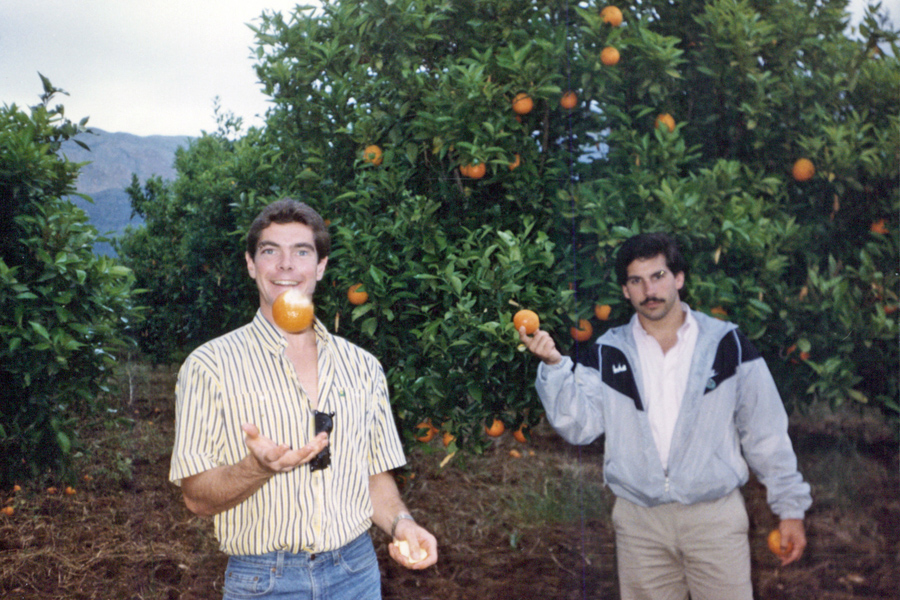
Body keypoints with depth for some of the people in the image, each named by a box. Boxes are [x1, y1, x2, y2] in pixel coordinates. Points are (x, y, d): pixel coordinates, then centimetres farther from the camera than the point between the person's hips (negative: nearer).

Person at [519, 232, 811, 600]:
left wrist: (791, 507, 3)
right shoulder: (608, 355, 3)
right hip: (638, 522, 2)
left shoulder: (727, 345, -1)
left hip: (716, 517, -1)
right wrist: (554, 366, -20)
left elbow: (766, 434, 3)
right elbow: (579, 427, -8)